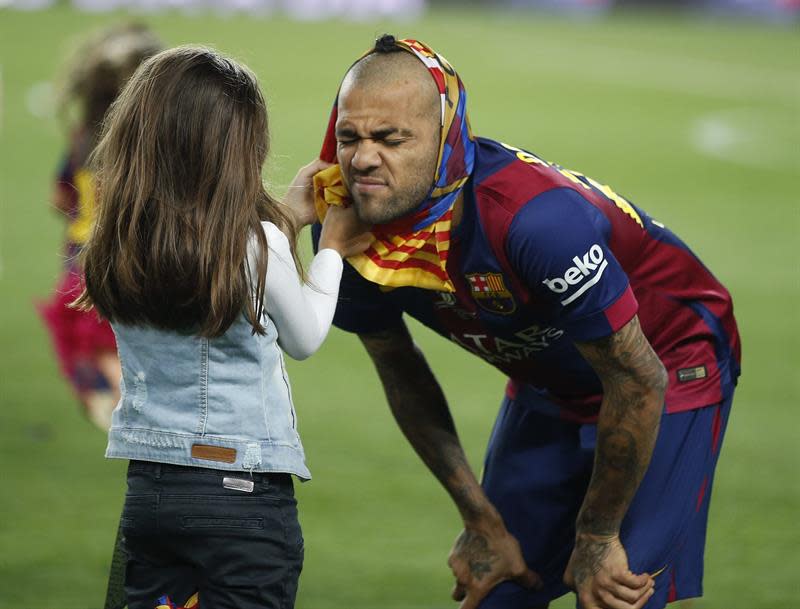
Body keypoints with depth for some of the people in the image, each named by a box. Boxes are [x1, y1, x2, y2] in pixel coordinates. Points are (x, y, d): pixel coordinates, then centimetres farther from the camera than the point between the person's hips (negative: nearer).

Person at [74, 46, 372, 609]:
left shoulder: (115, 251, -2)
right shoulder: (258, 246, -15)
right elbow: (304, 339, 4)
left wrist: (288, 210, 25)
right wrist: (332, 248, 19)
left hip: (147, 492, 5)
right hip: (245, 496, -5)